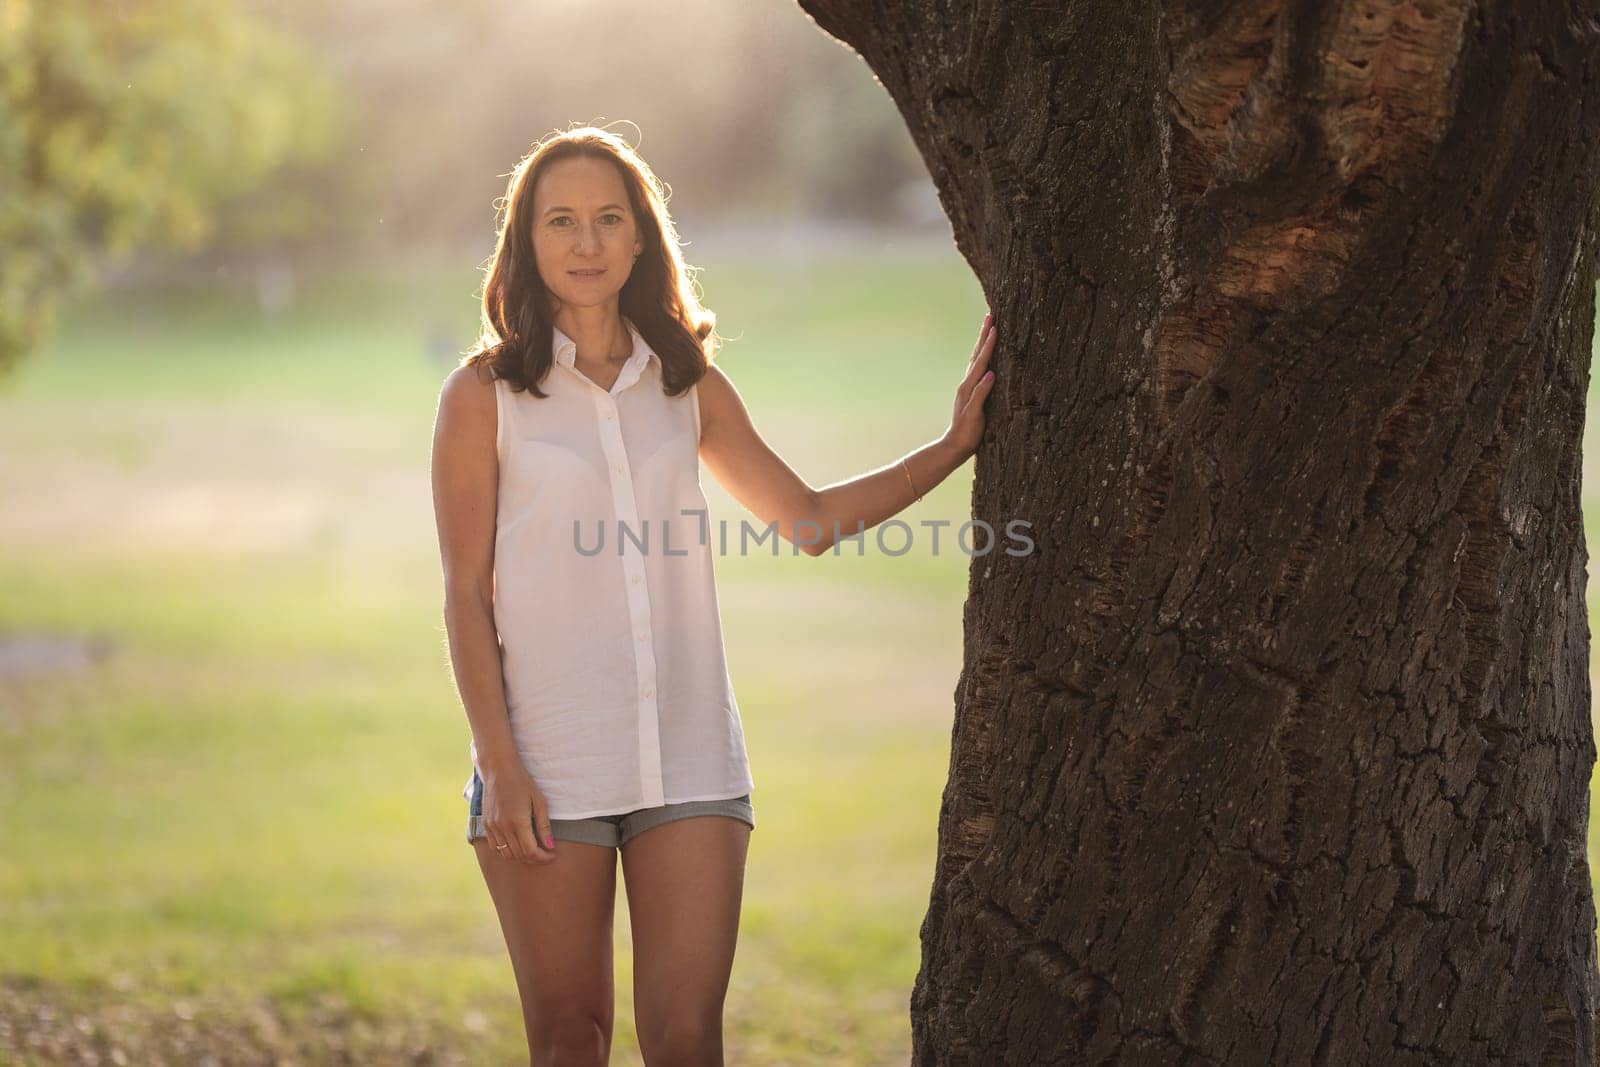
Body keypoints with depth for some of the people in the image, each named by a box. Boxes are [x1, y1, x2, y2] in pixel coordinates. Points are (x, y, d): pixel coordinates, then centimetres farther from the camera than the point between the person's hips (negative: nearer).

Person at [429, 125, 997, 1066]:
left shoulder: (689, 386, 10)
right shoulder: (485, 395, 0)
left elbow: (810, 519, 18)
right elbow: (467, 598, -3)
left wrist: (955, 444, 10)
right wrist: (502, 767, -10)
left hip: (689, 761, 3)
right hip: (549, 763, -2)